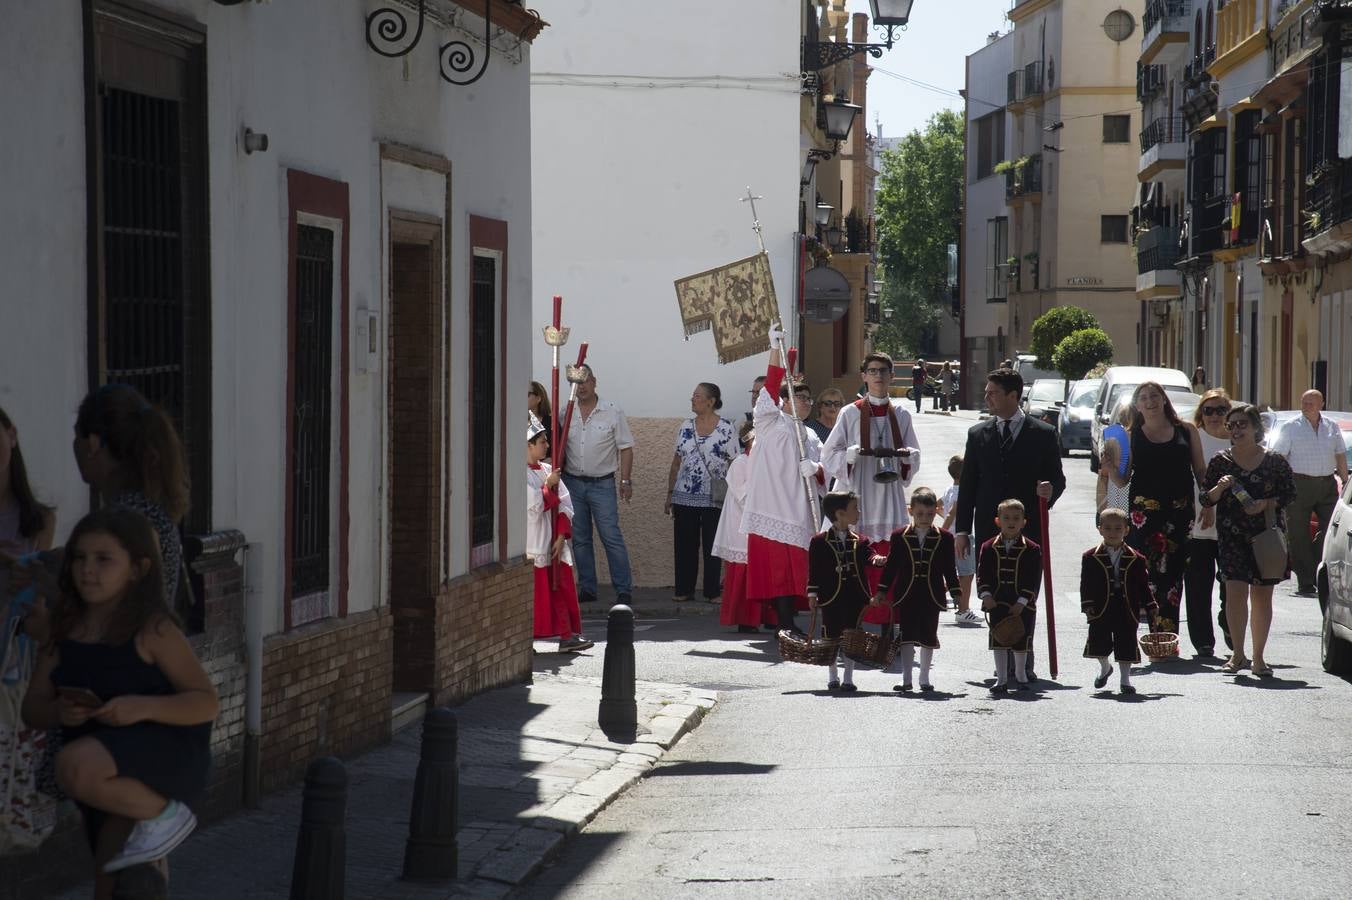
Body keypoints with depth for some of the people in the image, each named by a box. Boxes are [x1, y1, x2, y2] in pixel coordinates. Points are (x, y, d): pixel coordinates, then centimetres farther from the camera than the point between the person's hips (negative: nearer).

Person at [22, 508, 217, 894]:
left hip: (164, 749, -7)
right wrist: (58, 712, -19)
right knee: (109, 880, 14)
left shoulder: (151, 630, -13)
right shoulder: (65, 631, 4)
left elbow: (206, 703, -13)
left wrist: (144, 707, -28)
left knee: (74, 767, -35)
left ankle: (165, 814, -14)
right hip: (110, 771, 7)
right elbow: (32, 709, 5)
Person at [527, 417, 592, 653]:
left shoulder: (548, 470, 10)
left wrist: (562, 536, -3)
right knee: (535, 593, -2)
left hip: (554, 544, 7)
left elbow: (565, 505, 7)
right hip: (532, 547, -7)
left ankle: (567, 635, 5)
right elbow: (535, 505, -20)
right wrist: (549, 486, -9)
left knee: (562, 589, 4)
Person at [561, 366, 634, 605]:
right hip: (573, 483, 4)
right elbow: (559, 449, 11)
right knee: (580, 539, 8)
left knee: (611, 537, -8)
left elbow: (625, 448, 0)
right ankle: (587, 589, 15)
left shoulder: (613, 413, -2)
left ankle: (624, 589, -4)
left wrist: (625, 480, -6)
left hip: (602, 484, -4)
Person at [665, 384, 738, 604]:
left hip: (713, 499, -4)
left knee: (712, 546, 2)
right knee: (684, 546, 5)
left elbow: (733, 464, -3)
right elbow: (676, 462, 13)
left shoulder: (726, 429, -3)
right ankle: (684, 590, 13)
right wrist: (670, 493, 10)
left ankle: (712, 592, 8)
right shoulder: (686, 427, 9)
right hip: (685, 497, 4)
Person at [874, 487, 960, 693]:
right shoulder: (900, 537, 0)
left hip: (932, 596, 0)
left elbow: (950, 569, 5)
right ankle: (906, 678, 7)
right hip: (906, 595, 0)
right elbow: (891, 566, 4)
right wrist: (881, 591, 1)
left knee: (928, 637, 7)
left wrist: (956, 593, 1)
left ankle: (924, 678, 17)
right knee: (907, 637, 1)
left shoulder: (944, 538, 1)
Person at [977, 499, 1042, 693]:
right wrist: (986, 595, -13)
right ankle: (1001, 679, 8)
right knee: (998, 641, 1)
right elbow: (982, 574, 1)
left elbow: (1034, 579, -6)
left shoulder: (1032, 550, -4)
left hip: (1023, 604, -1)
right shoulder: (989, 548, 2)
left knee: (1021, 641, 8)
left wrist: (1022, 602, -14)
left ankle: (1021, 675, 28)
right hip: (997, 603, 1)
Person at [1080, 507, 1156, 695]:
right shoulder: (1091, 558, 1)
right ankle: (1105, 667, 33)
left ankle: (1125, 679, 13)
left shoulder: (1135, 560, 4)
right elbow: (1086, 585, -1)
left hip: (1127, 611, 0)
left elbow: (1143, 586, 9)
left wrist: (1151, 607, 4)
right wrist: (1087, 606, -10)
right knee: (1099, 643, 2)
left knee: (1126, 645, 1)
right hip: (1101, 610, 0)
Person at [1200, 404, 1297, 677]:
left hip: (1266, 534, 0)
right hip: (1232, 535, 0)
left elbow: (1289, 494, 3)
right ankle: (1238, 654, -2)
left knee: (1262, 596, 4)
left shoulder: (1275, 461, 3)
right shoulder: (1220, 462, 5)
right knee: (1236, 591, -12)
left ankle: (1258, 657, 12)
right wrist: (1219, 488, -14)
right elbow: (1206, 499, 6)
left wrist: (1265, 504, -13)